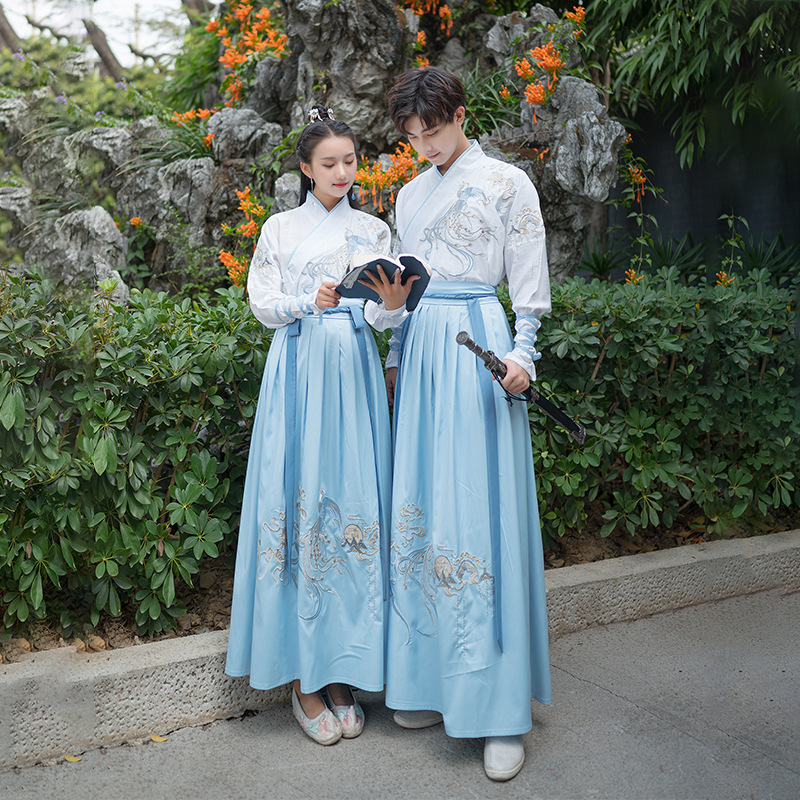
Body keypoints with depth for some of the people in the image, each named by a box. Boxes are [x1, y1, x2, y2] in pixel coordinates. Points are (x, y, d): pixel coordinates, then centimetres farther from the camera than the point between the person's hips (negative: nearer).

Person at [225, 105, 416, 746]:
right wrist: (309, 303, -13)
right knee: (299, 497, -5)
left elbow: (381, 314, 3)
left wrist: (393, 302, -20)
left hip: (354, 370, 2)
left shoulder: (374, 230, 12)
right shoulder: (280, 229, 10)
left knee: (354, 501, -3)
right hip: (299, 369, -1)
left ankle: (342, 671, 7)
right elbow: (263, 304, 5)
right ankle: (303, 678, 3)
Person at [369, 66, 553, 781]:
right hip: (420, 347, 6)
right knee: (420, 503, 4)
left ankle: (501, 708, -1)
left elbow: (529, 285, -2)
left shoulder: (506, 183, 0)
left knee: (479, 506, -9)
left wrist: (521, 353, -14)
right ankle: (431, 681, 16)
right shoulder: (411, 193, 18)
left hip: (477, 344, -6)